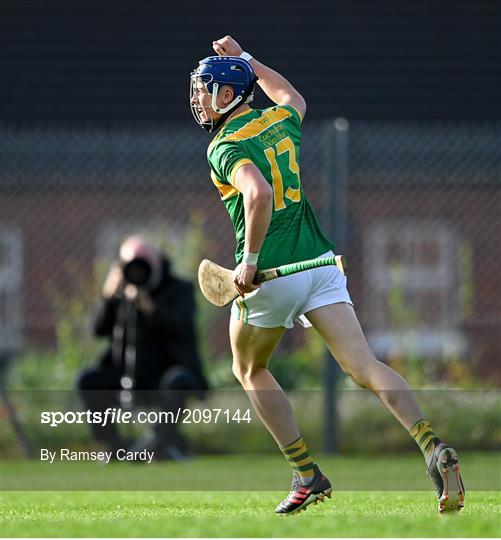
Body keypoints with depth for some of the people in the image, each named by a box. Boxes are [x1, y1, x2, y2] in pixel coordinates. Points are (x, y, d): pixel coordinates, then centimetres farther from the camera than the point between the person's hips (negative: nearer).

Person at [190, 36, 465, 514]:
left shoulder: (225, 146, -10)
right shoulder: (280, 121, 12)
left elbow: (259, 193, -30)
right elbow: (291, 96, 39)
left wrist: (249, 258, -22)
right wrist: (244, 59, 44)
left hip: (270, 275, -6)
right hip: (320, 262, 6)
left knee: (249, 370, 19)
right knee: (363, 365, -5)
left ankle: (307, 475, 12)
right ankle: (432, 447, -27)